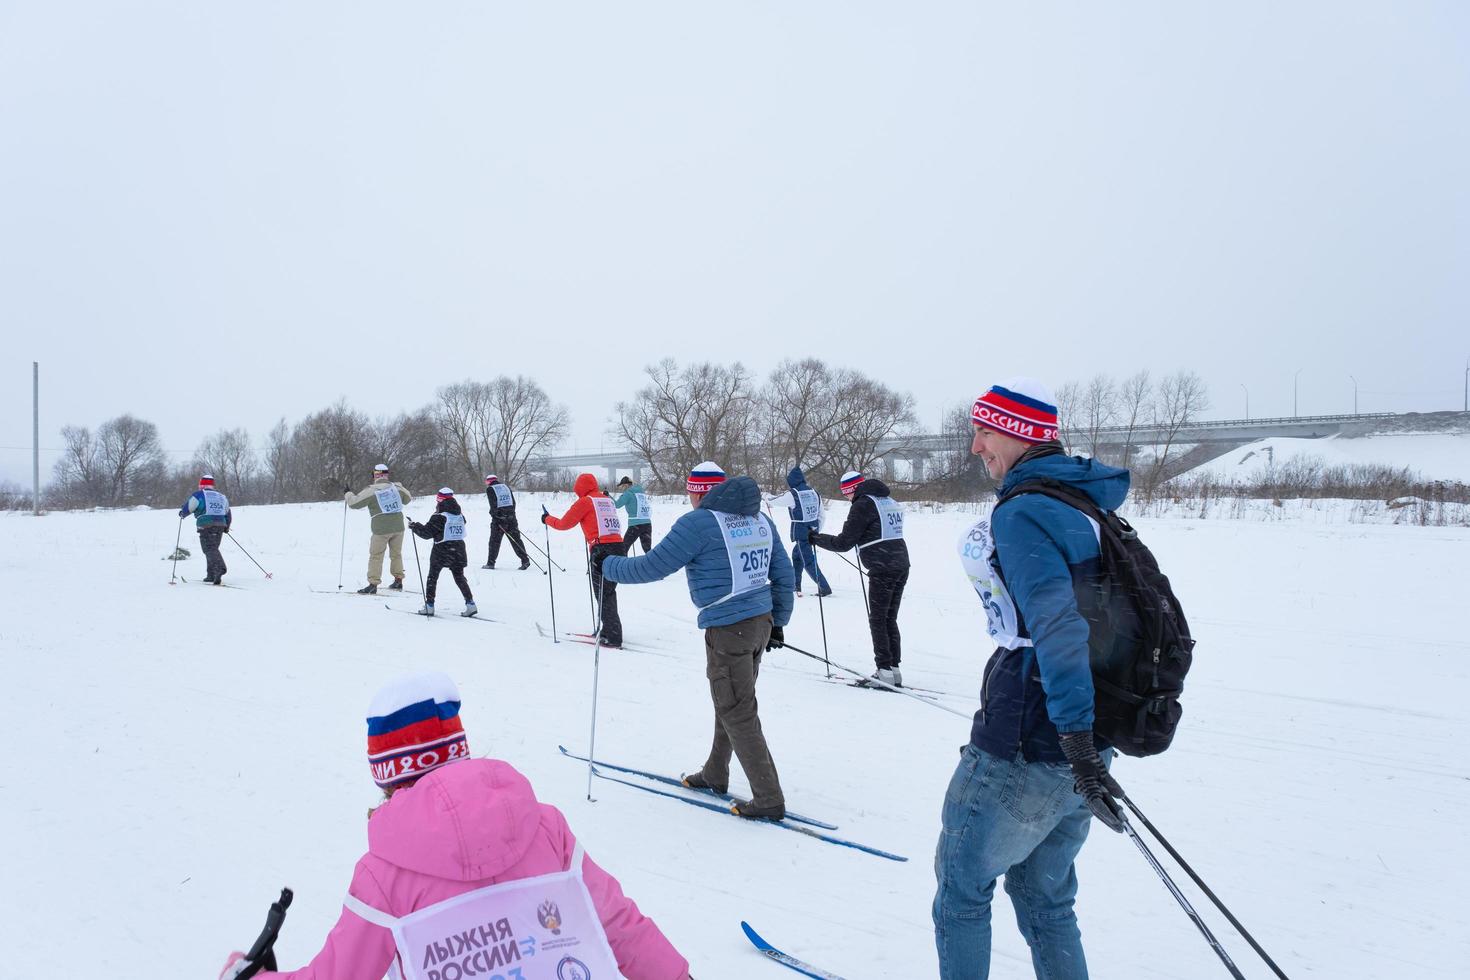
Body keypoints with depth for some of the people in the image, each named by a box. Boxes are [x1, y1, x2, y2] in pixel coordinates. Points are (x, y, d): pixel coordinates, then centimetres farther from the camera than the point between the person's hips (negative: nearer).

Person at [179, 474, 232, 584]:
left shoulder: (198, 495, 0)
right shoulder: (222, 496, 19)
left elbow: (186, 509, 1)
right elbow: (228, 515, 25)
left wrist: (181, 514, 24)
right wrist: (226, 527, 40)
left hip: (206, 527, -6)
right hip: (220, 526, 6)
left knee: (210, 549, -13)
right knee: (213, 549, 16)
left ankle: (219, 568, -38)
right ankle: (211, 575, 17)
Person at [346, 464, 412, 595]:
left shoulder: (371, 490, -9)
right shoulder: (396, 487, 3)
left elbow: (355, 503, -5)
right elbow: (407, 498, 20)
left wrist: (348, 493, 14)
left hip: (381, 529, -4)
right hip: (398, 527, 4)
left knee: (376, 556, 3)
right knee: (396, 553, 18)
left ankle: (373, 584, 0)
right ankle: (398, 581, 24)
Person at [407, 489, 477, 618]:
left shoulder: (439, 517, -13)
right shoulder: (460, 516, 6)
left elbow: (427, 532, -13)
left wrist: (414, 526, 2)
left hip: (441, 551, -5)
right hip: (458, 551, 5)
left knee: (432, 577, 8)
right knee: (459, 577, 12)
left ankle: (429, 605, 8)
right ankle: (470, 603, 2)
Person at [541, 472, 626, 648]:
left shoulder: (584, 502, 0)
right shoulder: (609, 500, 19)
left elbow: (564, 524, 4)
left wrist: (547, 519, 20)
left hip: (601, 549, -7)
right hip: (618, 546, 7)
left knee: (603, 594, -2)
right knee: (609, 591, 16)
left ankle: (613, 637, -5)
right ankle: (608, 630, 21)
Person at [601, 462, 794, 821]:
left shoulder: (698, 523, -13)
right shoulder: (761, 519, 9)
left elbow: (652, 567, -11)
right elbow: (783, 576, 13)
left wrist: (609, 566, 6)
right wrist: (778, 621, 23)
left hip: (727, 629, -8)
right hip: (762, 622, 8)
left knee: (737, 713, 2)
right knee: (732, 701, 22)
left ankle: (769, 799, 6)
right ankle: (715, 774, 38)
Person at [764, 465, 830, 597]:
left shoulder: (792, 494, -13)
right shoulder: (814, 493, 6)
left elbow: (776, 501, 3)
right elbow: (821, 515, 11)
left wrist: (768, 501, 26)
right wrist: (817, 531, 22)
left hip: (801, 533, -7)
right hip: (813, 531, 7)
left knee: (808, 561, -3)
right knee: (796, 554, 24)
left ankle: (824, 588, -9)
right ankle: (795, 584, 32)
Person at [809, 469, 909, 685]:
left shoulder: (863, 504, -9)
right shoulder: (890, 502, 17)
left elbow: (843, 543, -9)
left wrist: (816, 538, 3)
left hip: (882, 570, -8)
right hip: (902, 566, 8)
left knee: (878, 620, 0)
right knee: (890, 619, 14)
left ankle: (885, 670, 0)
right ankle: (895, 668, 13)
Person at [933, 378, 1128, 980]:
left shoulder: (1022, 512, -17)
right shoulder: (1089, 504, 11)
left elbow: (1056, 622, -29)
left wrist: (1077, 740, -33)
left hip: (1023, 754, -9)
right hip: (1077, 749, 9)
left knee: (962, 884, 13)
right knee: (1045, 896, 22)